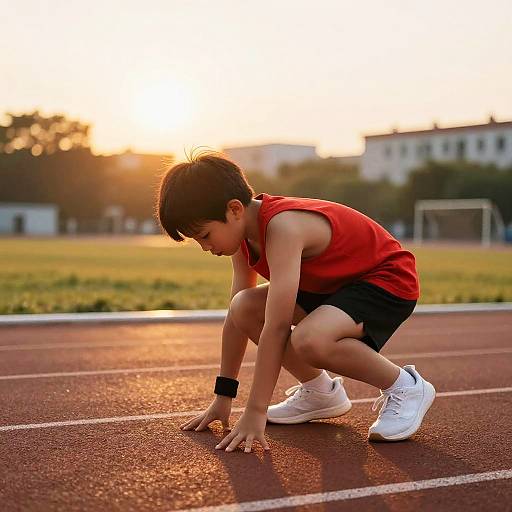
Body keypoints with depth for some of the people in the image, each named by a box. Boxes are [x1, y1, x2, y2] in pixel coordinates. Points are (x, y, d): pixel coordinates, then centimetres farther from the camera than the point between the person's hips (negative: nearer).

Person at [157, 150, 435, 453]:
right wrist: (223, 398, 4)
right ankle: (320, 393, 10)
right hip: (335, 283, 9)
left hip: (389, 279, -9)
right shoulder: (243, 232, -3)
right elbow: (235, 318, 2)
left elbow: (276, 327, -35)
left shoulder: (283, 226, -32)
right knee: (245, 308, -9)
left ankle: (405, 387, -11)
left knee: (309, 339, -36)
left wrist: (255, 412, -32)